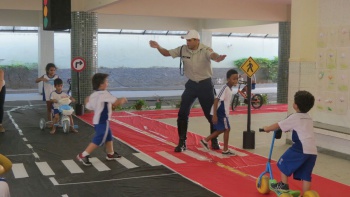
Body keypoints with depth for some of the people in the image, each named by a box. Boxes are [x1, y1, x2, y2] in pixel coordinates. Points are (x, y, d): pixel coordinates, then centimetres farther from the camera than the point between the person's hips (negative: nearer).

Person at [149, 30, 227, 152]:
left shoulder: (205, 50, -18)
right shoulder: (183, 49, -5)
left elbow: (213, 55, -41)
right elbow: (167, 53, 4)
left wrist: (217, 58, -66)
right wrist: (158, 47, -17)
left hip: (205, 84, -4)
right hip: (191, 84, 4)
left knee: (211, 114, 4)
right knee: (182, 113, -1)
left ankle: (214, 141, 24)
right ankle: (182, 142, 10)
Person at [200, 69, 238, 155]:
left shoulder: (230, 88, 8)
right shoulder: (225, 88, -21)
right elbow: (216, 100, -25)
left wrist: (227, 112, 25)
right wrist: (214, 115, -28)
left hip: (223, 112, 10)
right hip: (219, 112, -10)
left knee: (221, 129, 17)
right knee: (227, 129, -1)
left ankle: (205, 140, 25)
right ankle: (225, 150, 10)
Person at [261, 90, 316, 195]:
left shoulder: (294, 117, 0)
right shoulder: (309, 118, 22)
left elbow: (278, 125, 6)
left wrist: (267, 128, 22)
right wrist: (288, 128, 49)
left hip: (301, 148, -7)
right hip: (312, 151, 7)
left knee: (284, 162, 15)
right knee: (306, 175, 10)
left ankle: (283, 185, 22)